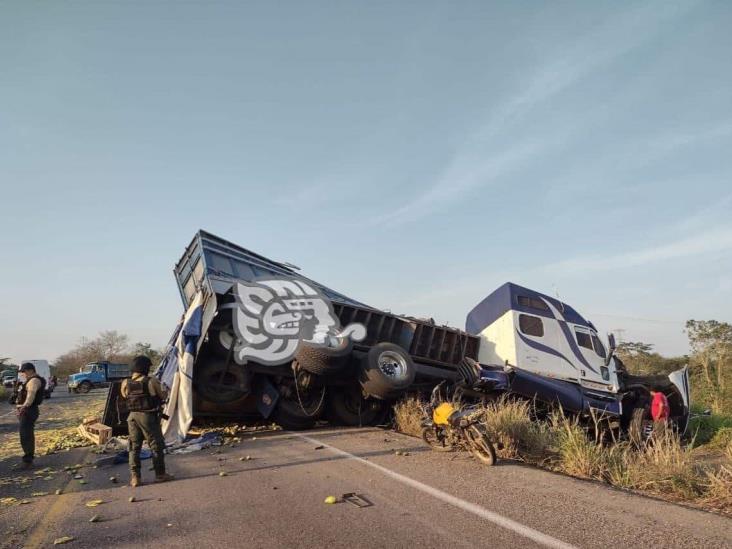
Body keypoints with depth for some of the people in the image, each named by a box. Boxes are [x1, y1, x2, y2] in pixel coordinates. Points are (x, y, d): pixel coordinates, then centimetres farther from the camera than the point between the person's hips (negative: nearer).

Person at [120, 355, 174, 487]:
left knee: (134, 447, 14)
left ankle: (135, 477, 12)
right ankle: (160, 474, 17)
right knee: (156, 446, 9)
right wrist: (162, 387, 13)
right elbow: (164, 396, -6)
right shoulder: (152, 382, -16)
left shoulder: (125, 384, -3)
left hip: (133, 417, 4)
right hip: (148, 417, -4)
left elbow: (125, 397, 12)